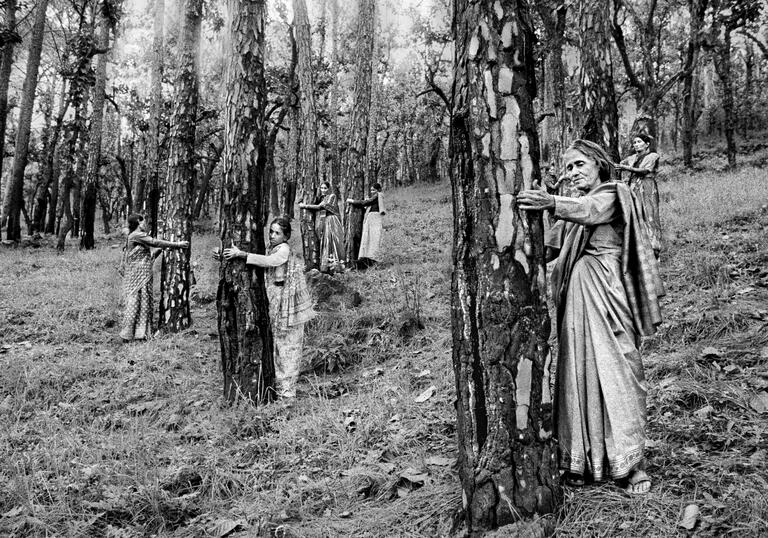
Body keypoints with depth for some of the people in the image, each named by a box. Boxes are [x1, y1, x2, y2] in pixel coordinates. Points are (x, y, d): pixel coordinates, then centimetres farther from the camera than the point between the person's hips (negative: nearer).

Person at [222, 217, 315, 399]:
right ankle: (280, 384, 24)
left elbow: (268, 261, -30)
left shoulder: (284, 249, -14)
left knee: (288, 344, -1)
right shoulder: (272, 249, 12)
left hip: (287, 303, -8)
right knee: (278, 343, 14)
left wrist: (241, 254, -34)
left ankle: (287, 389, 6)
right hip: (275, 302, 8)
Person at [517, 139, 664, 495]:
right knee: (578, 374, 5)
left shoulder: (612, 194, 0)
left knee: (614, 374, -7)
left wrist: (552, 203, -42)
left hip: (606, 292, -6)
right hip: (576, 297, 7)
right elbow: (551, 246, 16)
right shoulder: (575, 205, 21)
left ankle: (628, 464, 2)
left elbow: (589, 210, -24)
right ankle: (580, 461, 12)